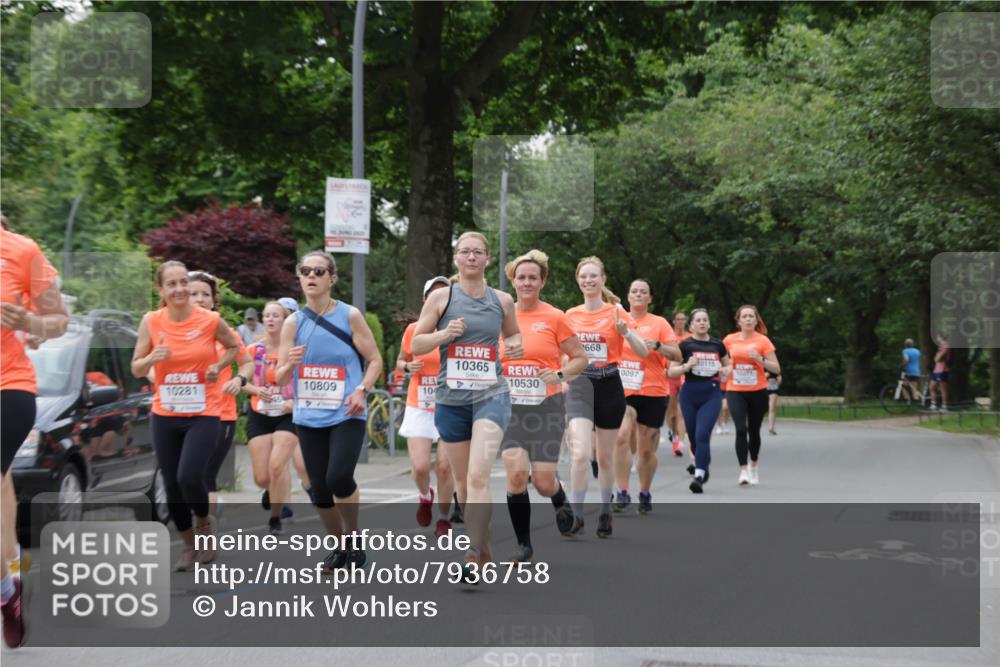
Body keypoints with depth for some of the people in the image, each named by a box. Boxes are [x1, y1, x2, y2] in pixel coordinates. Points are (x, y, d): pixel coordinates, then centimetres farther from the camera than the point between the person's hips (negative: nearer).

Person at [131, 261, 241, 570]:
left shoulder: (210, 320, -8)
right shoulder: (151, 321, -4)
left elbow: (233, 346, 12)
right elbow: (136, 369, 1)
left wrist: (218, 366, -6)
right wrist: (152, 358, -20)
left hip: (204, 415, -3)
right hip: (164, 416, 3)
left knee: (189, 477, -19)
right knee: (172, 485, 6)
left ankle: (205, 522, 14)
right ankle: (188, 544, 29)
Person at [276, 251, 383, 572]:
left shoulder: (350, 316, -2)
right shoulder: (293, 323, 4)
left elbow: (375, 360, 1)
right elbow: (279, 379, 5)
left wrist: (362, 390, -16)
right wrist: (290, 365, -18)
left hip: (347, 414, -3)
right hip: (308, 417, 3)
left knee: (339, 477, -21)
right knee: (319, 488, 4)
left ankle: (353, 535, 6)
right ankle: (340, 545, 27)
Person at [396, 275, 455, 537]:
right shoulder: (413, 330, -1)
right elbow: (400, 362, 14)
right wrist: (408, 367, -8)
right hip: (419, 409, 1)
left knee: (444, 466, -5)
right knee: (420, 467, -9)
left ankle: (444, 519, 17)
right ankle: (425, 496, 27)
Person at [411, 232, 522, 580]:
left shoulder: (502, 300, 6)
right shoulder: (440, 297, 2)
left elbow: (513, 333, 23)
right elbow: (415, 345, 3)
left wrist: (515, 345, -1)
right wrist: (444, 333, -16)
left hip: (491, 395, -1)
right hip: (451, 398, 2)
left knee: (478, 476, -19)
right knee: (463, 481, 10)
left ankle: (473, 557, -20)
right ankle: (485, 550, 28)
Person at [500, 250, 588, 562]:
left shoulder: (555, 318, -3)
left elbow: (580, 358, 3)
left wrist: (559, 374, -14)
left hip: (547, 406, -2)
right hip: (511, 407, 2)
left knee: (543, 481, -5)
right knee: (516, 472, -14)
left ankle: (561, 501, 34)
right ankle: (523, 544, 3)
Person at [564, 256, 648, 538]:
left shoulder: (616, 312, -2)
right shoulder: (570, 315, 6)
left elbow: (643, 353, -8)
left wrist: (625, 332, -24)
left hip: (609, 387, -1)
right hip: (580, 387, 1)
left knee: (605, 457, 10)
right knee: (580, 453, -17)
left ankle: (605, 512, 28)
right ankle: (577, 515, -8)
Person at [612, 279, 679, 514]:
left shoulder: (659, 323, 4)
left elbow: (677, 356, 0)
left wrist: (657, 346, -16)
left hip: (653, 392, 0)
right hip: (622, 391, 0)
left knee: (647, 449, 6)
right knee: (621, 436, -22)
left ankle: (645, 494, 24)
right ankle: (623, 493, -17)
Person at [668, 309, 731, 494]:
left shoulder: (717, 344, 7)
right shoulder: (685, 345, 1)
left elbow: (728, 365, 23)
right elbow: (671, 372, 1)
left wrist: (725, 371, 0)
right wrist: (687, 366, -16)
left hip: (712, 395, 0)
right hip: (690, 395, 1)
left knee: (702, 435, -16)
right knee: (694, 437, 9)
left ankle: (699, 476, -20)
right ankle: (703, 467, 35)